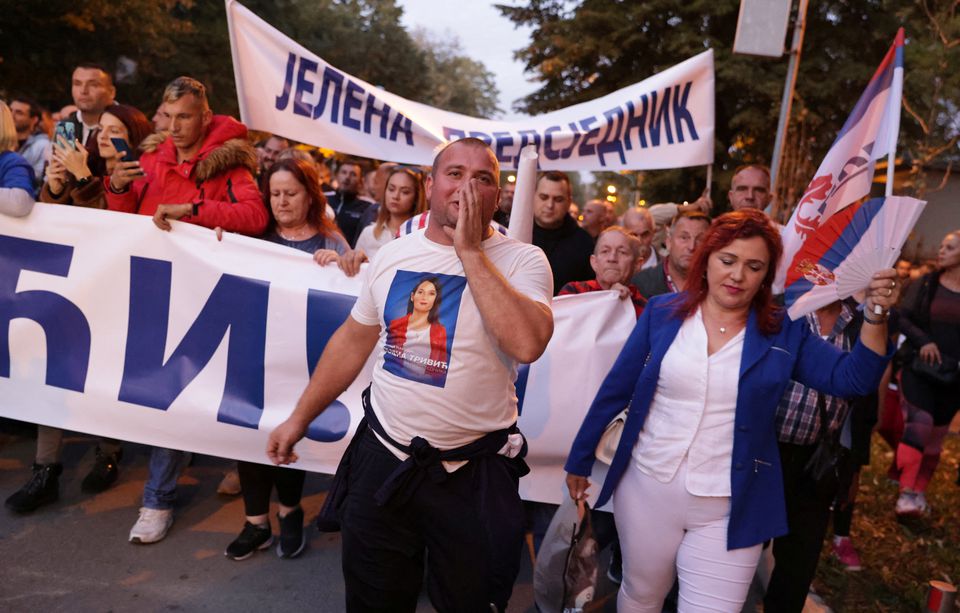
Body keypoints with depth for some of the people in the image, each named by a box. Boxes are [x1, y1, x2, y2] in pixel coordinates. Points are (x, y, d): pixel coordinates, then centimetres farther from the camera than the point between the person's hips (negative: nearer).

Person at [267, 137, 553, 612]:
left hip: (474, 472, -3)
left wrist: (470, 251, -23)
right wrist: (300, 418, 13)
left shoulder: (522, 260, -10)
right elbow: (352, 342, 11)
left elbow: (527, 344, -29)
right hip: (382, 458, 3)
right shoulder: (393, 255, 2)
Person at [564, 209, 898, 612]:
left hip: (730, 509, 0)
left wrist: (875, 316, -22)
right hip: (646, 489, 1)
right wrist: (580, 459, 6)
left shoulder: (784, 333, -1)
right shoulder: (662, 313, -4)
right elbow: (616, 389, 1)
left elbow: (851, 379, -7)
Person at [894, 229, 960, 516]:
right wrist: (922, 341, -21)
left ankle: (919, 492, 24)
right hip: (918, 367, -2)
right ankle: (906, 492, -12)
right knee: (919, 424, -15)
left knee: (936, 435, 11)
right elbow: (902, 317, -4)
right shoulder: (925, 283, 0)